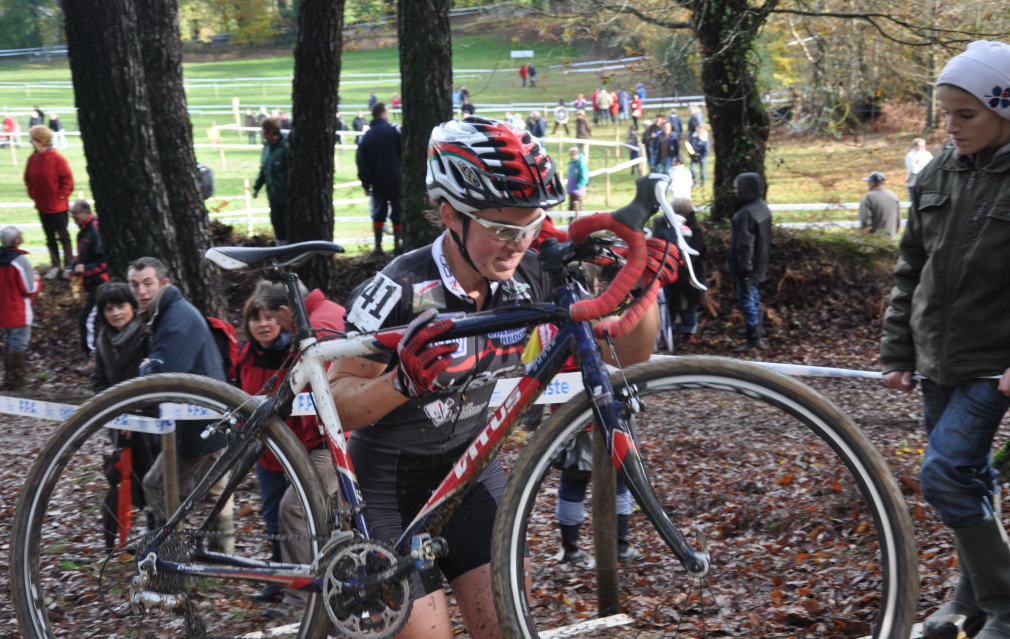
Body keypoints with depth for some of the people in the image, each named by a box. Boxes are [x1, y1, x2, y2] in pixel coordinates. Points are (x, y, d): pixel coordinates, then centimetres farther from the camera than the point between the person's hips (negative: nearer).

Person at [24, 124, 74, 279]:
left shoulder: (58, 159, -18)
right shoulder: (32, 159, -1)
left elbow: (68, 181, -12)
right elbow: (28, 179, 13)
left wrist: (61, 196, -11)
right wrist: (33, 195, 5)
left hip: (59, 207, -5)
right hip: (42, 207, 5)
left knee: (63, 237, 6)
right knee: (50, 238, 14)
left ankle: (68, 266, 16)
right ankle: (54, 265, 24)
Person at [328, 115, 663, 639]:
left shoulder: (526, 277, -14)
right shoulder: (400, 291, -28)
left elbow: (625, 356, -7)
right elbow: (335, 405, -25)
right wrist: (404, 383, -44)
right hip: (392, 480, -4)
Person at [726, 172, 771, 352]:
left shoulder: (746, 213, -25)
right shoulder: (763, 208, 4)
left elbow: (744, 243, -24)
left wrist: (743, 268, -20)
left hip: (747, 264, -10)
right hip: (759, 262, 10)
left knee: (746, 299, -1)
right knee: (753, 296, 25)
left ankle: (754, 339, 3)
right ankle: (757, 329, 41)